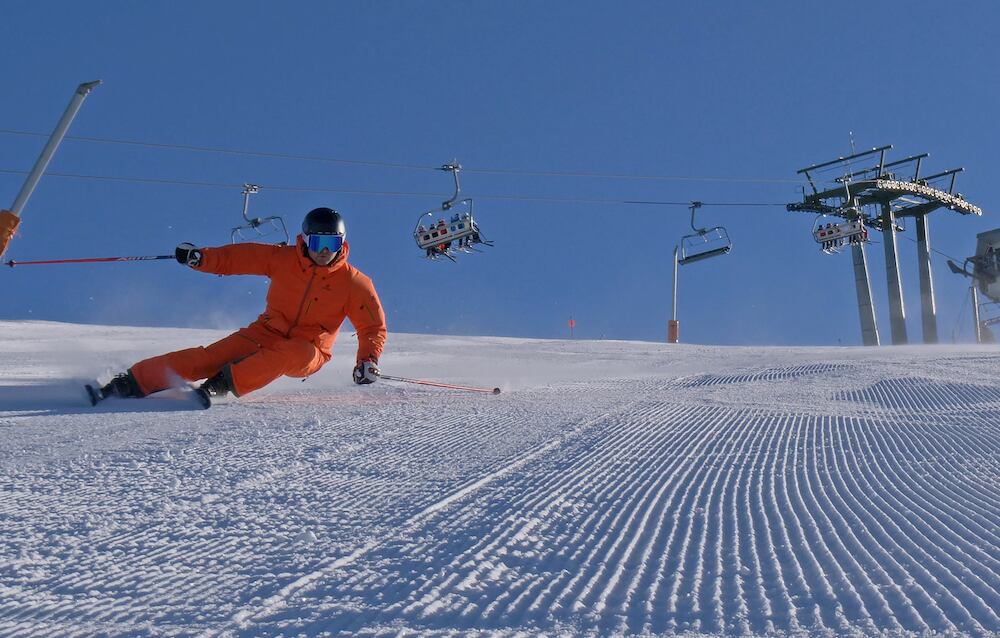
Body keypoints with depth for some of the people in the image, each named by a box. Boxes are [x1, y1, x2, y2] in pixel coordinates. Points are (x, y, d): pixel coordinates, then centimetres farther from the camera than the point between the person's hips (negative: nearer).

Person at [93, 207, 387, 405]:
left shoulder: (354, 283, -9)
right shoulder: (283, 259, -5)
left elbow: (374, 327, -3)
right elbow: (239, 258, -3)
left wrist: (368, 361, -19)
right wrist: (200, 257, -18)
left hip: (307, 353, -1)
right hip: (268, 333, 1)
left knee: (289, 354, -38)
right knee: (211, 356, -19)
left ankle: (223, 384, -38)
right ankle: (134, 382, -19)